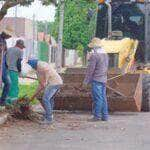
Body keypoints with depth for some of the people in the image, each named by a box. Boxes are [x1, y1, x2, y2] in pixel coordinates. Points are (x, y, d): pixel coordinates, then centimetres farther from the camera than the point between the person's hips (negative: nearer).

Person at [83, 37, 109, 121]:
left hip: (96, 80, -8)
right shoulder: (105, 54, 13)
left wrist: (86, 81, -6)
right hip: (104, 80, 8)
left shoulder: (94, 55, -13)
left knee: (97, 98, -5)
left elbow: (90, 69, -13)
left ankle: (97, 116, -3)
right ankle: (105, 116, 12)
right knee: (103, 98, 10)